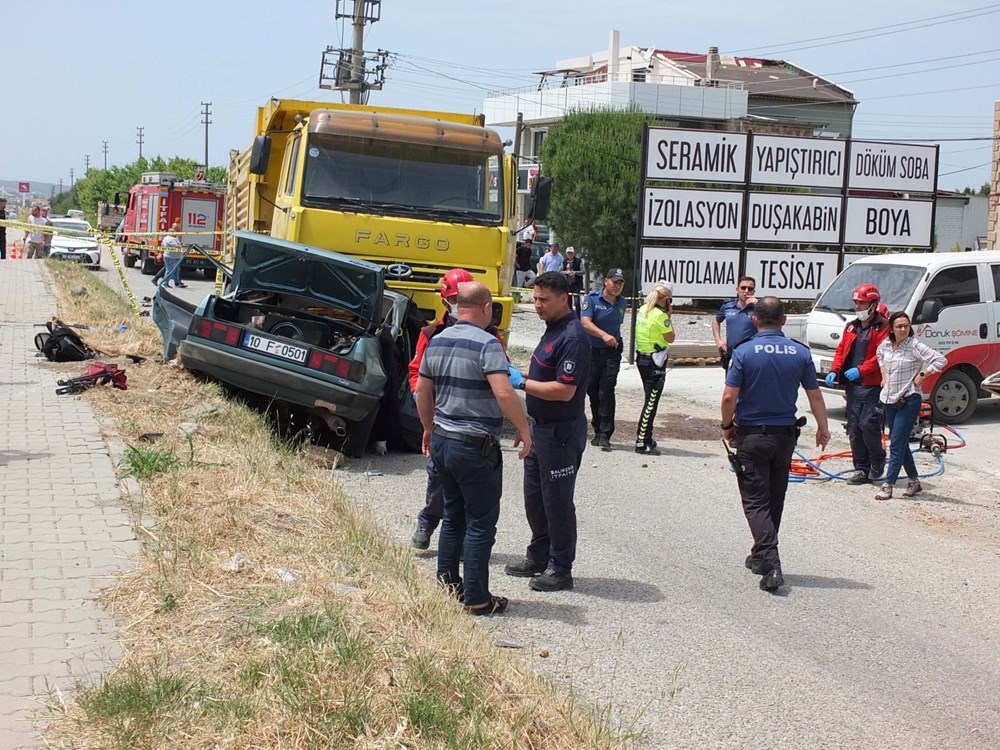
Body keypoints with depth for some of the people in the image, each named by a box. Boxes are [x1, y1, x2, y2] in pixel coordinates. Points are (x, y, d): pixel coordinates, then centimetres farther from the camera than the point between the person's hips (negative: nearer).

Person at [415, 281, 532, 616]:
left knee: (454, 515, 21)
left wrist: (429, 429, 27)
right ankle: (477, 598, 5)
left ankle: (446, 581, 28)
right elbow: (504, 393, -28)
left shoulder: (437, 341, 7)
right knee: (481, 523, 1)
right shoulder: (487, 344, -17)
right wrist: (524, 429, -16)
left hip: (442, 440, 8)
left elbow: (422, 391, 15)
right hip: (476, 446, -8)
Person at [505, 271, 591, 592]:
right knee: (534, 496, 19)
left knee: (557, 501, 1)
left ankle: (561, 569, 12)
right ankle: (538, 557, 33)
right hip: (542, 427, 10)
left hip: (562, 432, -10)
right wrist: (518, 374, 7)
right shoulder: (552, 330, 10)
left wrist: (522, 382, -21)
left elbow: (564, 390, -27)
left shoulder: (573, 337, -22)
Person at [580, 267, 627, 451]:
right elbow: (585, 323, -22)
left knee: (606, 392, -10)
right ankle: (598, 430, 23)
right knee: (593, 392, 9)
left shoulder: (622, 303, 8)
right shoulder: (592, 299, -7)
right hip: (592, 352, -1)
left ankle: (605, 434, -11)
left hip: (612, 353, 1)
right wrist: (604, 335, -35)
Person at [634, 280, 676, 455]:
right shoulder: (660, 315, -18)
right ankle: (642, 443, -5)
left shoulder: (643, 310, 8)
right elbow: (670, 338, -10)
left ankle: (646, 438, 25)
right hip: (655, 360, -9)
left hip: (642, 358, 9)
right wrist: (669, 316, -3)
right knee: (651, 402, -5)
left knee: (650, 400, 18)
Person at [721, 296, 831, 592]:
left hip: (751, 434, -4)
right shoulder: (800, 352, -2)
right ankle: (761, 555, 32)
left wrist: (727, 426, 3)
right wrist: (823, 428, 16)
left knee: (755, 501, -1)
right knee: (775, 500, 18)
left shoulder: (744, 352, -11)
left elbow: (729, 396, -14)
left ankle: (771, 564, -16)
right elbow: (815, 395, 3)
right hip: (785, 434, 4)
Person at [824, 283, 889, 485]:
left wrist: (861, 370, -23)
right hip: (852, 385, 7)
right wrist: (834, 371, 2)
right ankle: (861, 469, 14)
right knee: (854, 428, 7)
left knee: (868, 424, -12)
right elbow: (841, 350, 18)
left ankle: (878, 460, 11)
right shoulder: (851, 326, 17)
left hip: (873, 385, -7)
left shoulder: (882, 327, -6)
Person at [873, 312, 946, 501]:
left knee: (896, 444, -9)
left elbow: (941, 360, -17)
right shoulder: (885, 345, 4)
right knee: (901, 443, 13)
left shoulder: (914, 346, -13)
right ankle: (914, 480, 26)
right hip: (889, 399, 7)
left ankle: (888, 486, -8)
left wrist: (922, 375, -14)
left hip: (909, 400, -7)